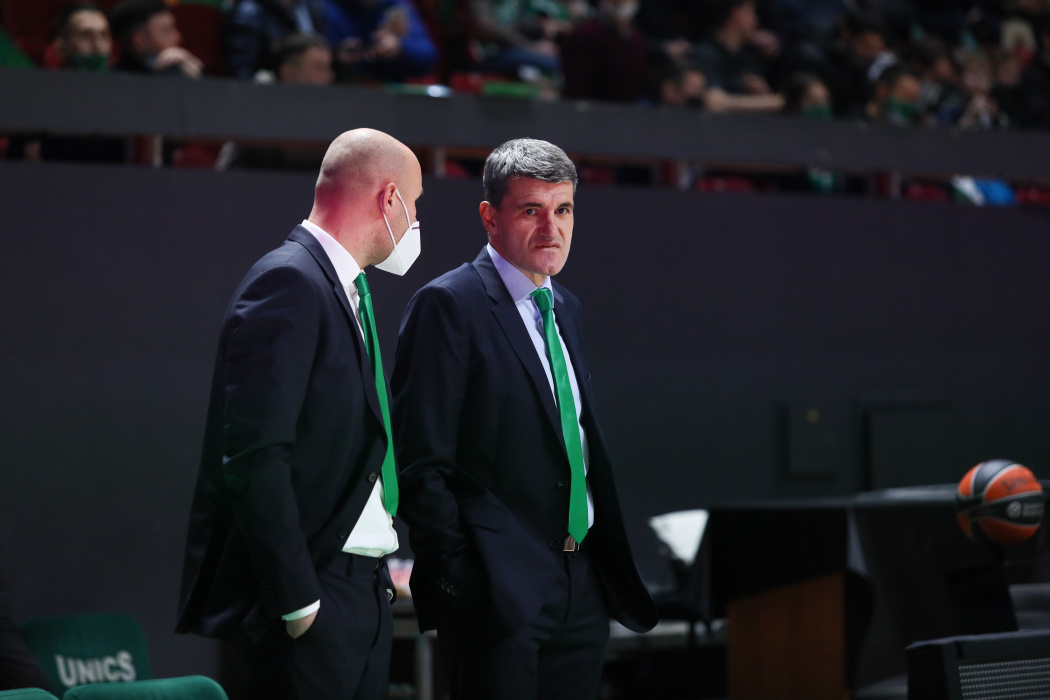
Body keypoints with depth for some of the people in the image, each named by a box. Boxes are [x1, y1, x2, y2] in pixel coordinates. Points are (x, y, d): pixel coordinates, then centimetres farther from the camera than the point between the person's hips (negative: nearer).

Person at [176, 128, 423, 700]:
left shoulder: (346, 289, 17)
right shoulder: (289, 282, -12)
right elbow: (255, 457, -19)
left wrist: (379, 568, 12)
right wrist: (296, 602, -20)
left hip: (364, 591, 9)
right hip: (309, 594, -9)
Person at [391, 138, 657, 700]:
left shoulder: (564, 308, 17)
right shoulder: (449, 305, -8)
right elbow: (421, 460, -12)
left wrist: (608, 563, 14)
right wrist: (454, 578, -15)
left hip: (583, 588, 8)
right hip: (502, 589, -8)